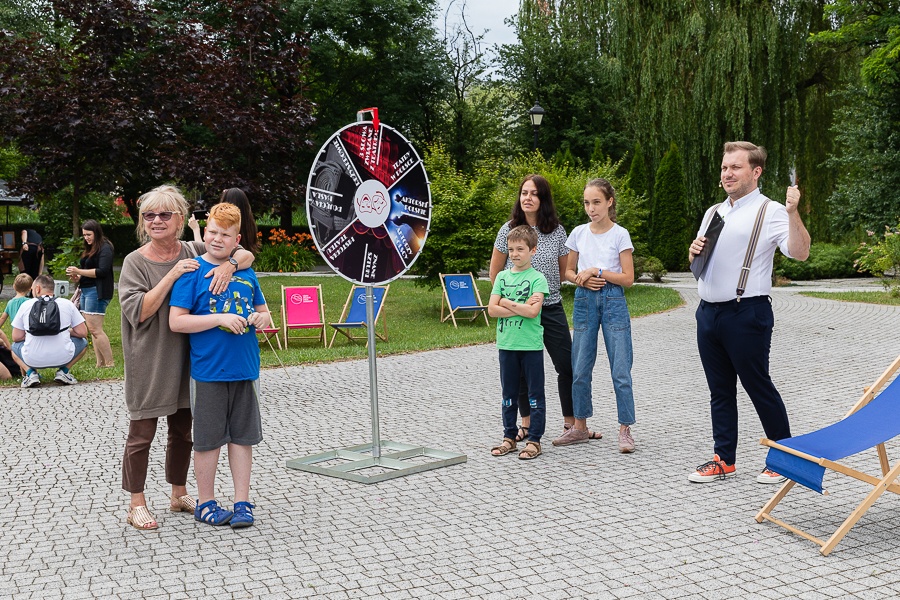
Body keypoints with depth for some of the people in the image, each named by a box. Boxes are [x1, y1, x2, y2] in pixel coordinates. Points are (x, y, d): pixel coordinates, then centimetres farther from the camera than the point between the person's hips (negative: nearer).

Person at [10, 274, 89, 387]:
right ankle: (63, 371, 7)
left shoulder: (26, 305, 4)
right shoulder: (67, 303, 3)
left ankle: (31, 373, 7)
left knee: (15, 346, 33)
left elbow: (16, 337, 6)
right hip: (62, 358, -1)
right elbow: (82, 333, 2)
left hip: (33, 360, 1)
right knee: (83, 342, 29)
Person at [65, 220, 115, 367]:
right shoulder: (90, 249, 20)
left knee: (95, 329, -13)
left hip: (97, 292, -9)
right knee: (93, 329, 6)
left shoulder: (105, 248, -7)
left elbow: (102, 271, -17)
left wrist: (79, 271, -15)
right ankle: (100, 363, 7)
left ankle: (110, 363, -10)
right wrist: (76, 277, 3)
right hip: (86, 290, 9)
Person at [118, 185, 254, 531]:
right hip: (148, 363, -4)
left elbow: (246, 255, 3)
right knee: (142, 433, 2)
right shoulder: (135, 262, -7)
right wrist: (173, 275, -23)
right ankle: (137, 505, 14)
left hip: (185, 359, 4)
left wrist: (229, 264, -20)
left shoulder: (195, 253, 2)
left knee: (182, 430, 16)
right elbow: (138, 311, -18)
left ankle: (179, 495, 31)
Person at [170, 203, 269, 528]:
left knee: (242, 436, 10)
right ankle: (206, 502, 21)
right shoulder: (193, 271, -5)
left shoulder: (246, 272, 8)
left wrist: (261, 318, -5)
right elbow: (176, 321, -12)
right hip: (208, 371, -4)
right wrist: (221, 318, -19)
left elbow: (263, 312, 19)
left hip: (245, 368, 4)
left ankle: (242, 502, 20)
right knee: (208, 439, 6)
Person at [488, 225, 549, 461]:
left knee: (535, 395, 3)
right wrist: (521, 307, -12)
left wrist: (506, 302, -10)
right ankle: (509, 437, 23)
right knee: (508, 395, 13)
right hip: (506, 344, 4)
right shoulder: (502, 276, 8)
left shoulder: (537, 278, -5)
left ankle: (534, 440, 11)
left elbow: (533, 311, -19)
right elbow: (492, 309, -2)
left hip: (531, 345, -4)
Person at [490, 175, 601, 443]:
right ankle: (526, 423, 22)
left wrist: (545, 287, 11)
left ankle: (571, 423, 14)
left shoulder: (557, 231, 1)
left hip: (551, 308, 1)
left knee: (567, 366, 1)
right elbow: (494, 273, 6)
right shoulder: (508, 230, -2)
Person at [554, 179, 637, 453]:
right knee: (580, 369, 8)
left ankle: (625, 430, 5)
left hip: (613, 301, -3)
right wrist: (582, 278, -8)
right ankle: (580, 427, 20)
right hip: (584, 301, 3)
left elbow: (628, 278, -6)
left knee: (620, 370, -3)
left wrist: (598, 271, -13)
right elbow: (569, 271, 13)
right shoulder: (579, 233, 6)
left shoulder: (620, 234, -4)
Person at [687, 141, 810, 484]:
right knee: (720, 389, 12)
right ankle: (724, 460, 20)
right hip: (708, 312, 7)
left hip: (747, 314, -7)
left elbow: (800, 253, -19)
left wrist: (794, 213, -30)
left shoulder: (770, 212, -5)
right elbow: (697, 261, 26)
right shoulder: (713, 213, 17)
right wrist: (694, 252, 4)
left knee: (758, 387, 0)